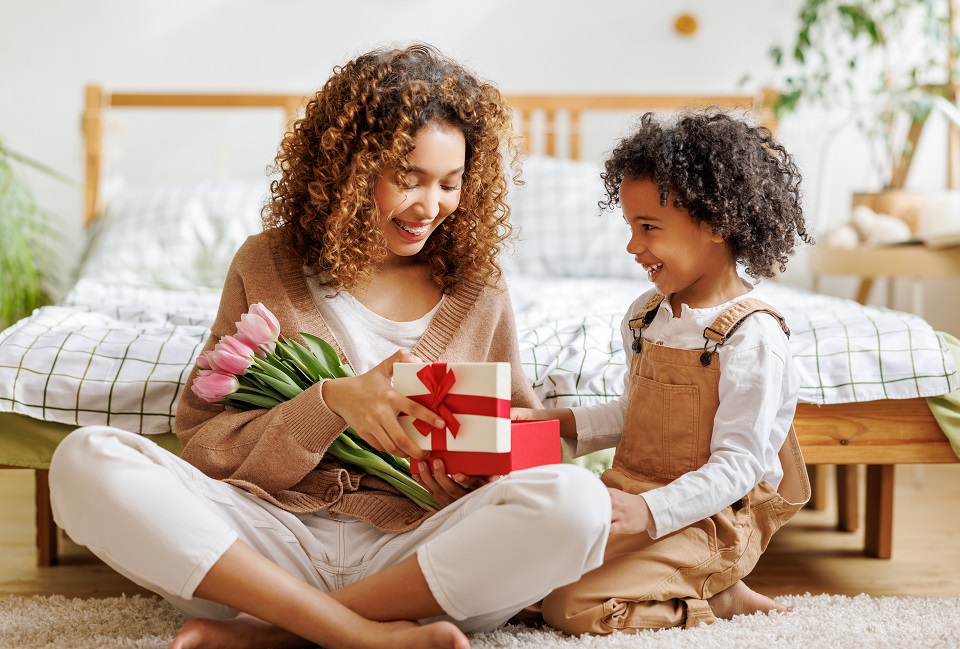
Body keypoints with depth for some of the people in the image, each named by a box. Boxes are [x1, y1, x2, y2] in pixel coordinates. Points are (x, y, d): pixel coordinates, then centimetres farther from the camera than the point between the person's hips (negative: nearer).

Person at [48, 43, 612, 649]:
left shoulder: (478, 288, 11)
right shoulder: (267, 265, 7)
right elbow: (201, 444, 2)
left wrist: (472, 479, -8)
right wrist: (331, 402, -14)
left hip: (414, 559, 1)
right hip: (274, 543, 0)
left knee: (578, 500, -30)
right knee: (86, 458, -23)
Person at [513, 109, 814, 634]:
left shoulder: (753, 338, -17)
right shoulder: (644, 316, 9)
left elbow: (737, 466, -19)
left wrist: (650, 511, -30)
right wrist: (561, 422, 7)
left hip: (707, 517, -8)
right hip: (630, 492, 9)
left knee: (571, 605, -22)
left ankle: (722, 598, 0)